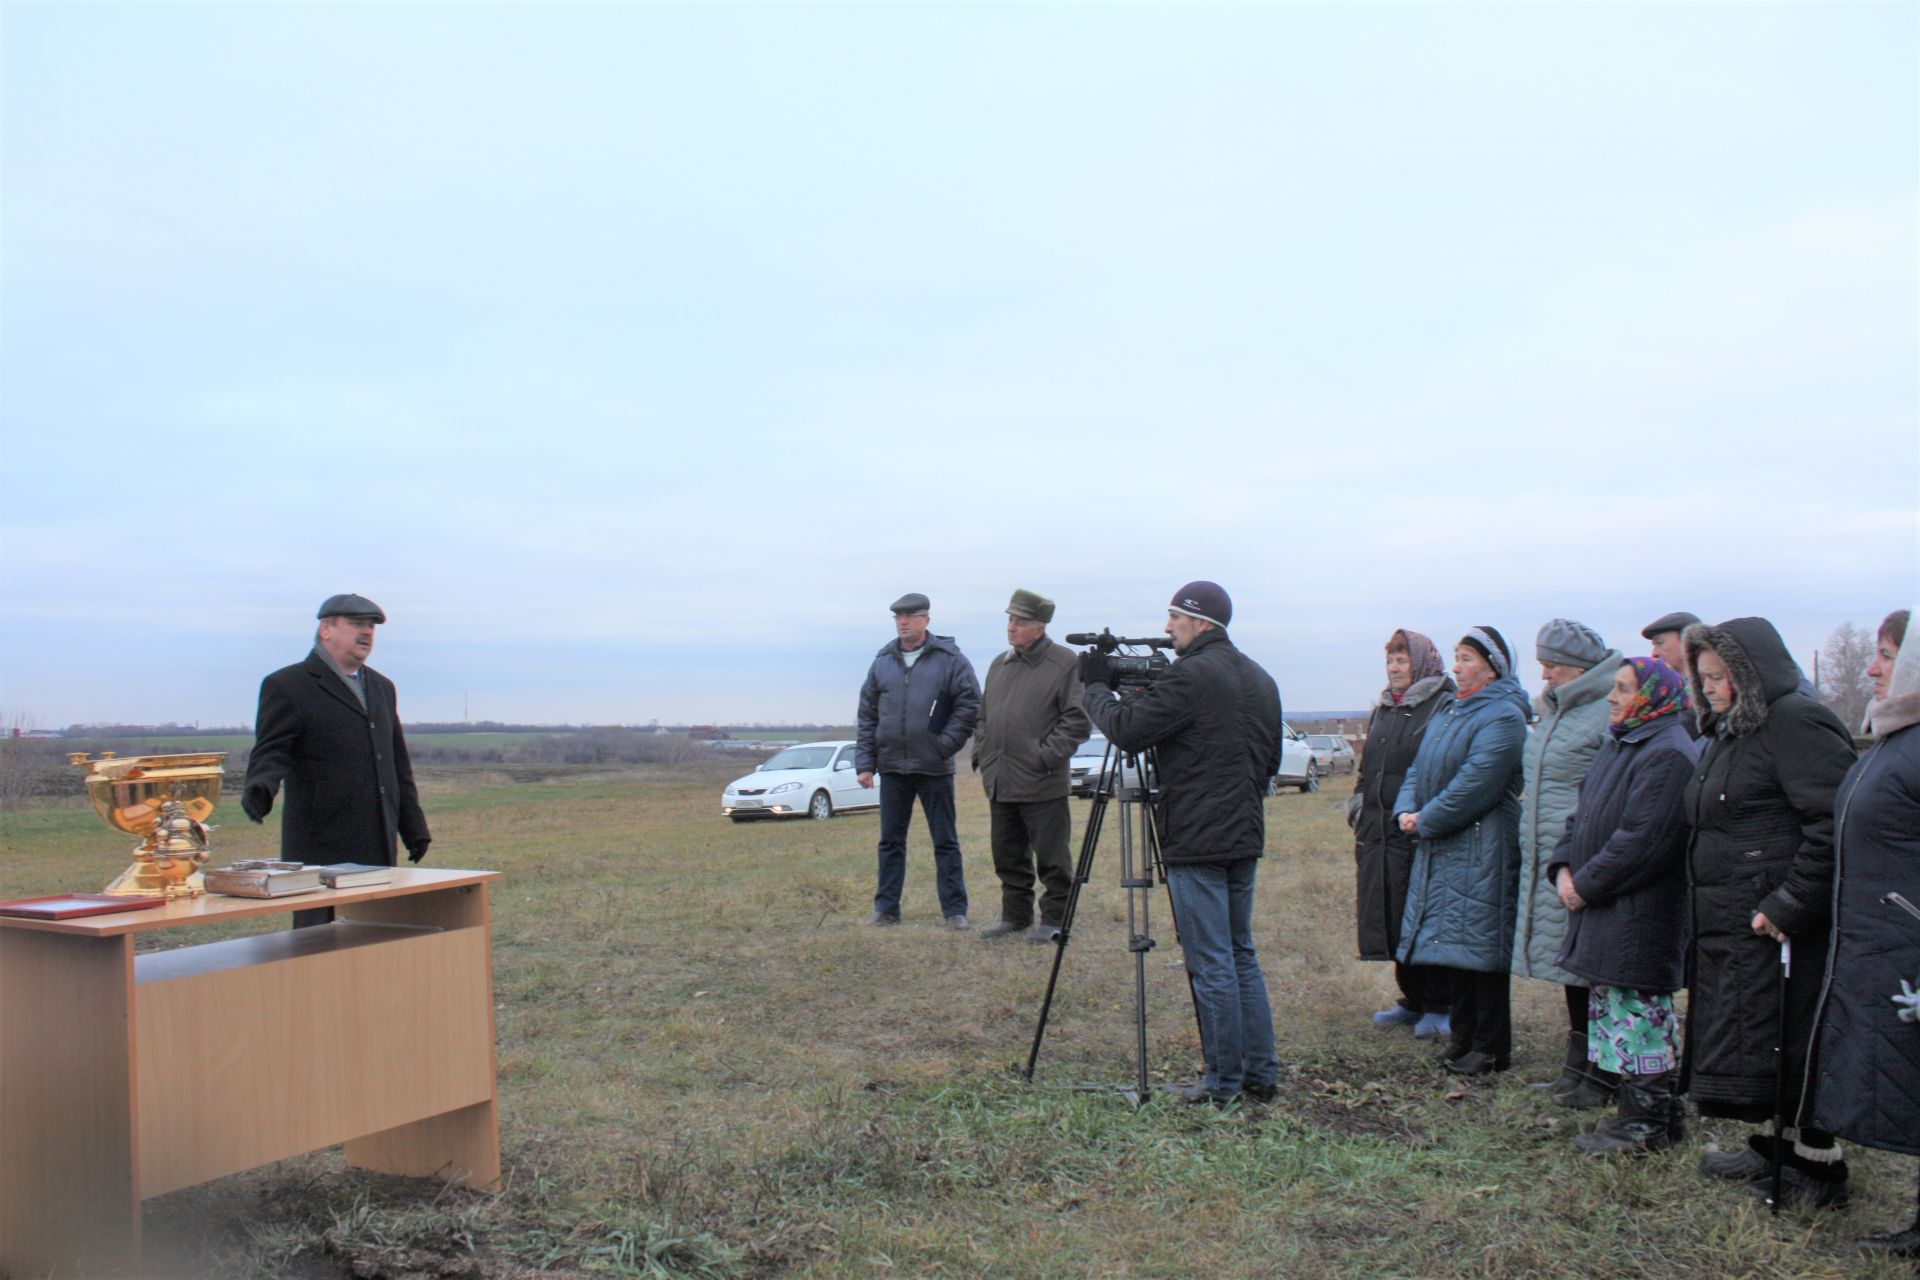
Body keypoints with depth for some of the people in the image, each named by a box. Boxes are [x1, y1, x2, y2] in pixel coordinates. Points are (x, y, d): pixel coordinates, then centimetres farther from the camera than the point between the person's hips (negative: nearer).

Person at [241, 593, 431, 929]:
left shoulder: (381, 687, 20)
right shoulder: (287, 686, -1)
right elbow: (269, 753, -8)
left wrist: (414, 829, 19)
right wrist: (259, 788, -31)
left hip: (378, 851, 6)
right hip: (321, 850, -6)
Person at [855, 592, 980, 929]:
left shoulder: (950, 659, -3)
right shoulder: (882, 662, 8)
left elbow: (969, 704, -5)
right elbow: (867, 715, 9)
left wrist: (945, 745, -12)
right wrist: (865, 762, 3)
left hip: (935, 767, -3)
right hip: (892, 766, 4)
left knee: (945, 841, 4)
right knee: (890, 841, 10)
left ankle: (954, 910, 11)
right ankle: (886, 909, 18)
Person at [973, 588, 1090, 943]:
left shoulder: (1064, 664, -8)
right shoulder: (998, 665, 15)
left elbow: (1077, 719, -12)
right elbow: (983, 716, 23)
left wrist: (1047, 756, -15)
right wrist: (982, 755, 11)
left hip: (1042, 784, -7)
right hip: (1000, 782, 7)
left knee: (1051, 858, 1)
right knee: (1008, 857, 14)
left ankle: (1054, 919, 12)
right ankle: (1015, 915, 25)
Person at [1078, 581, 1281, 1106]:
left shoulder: (1190, 677, -15)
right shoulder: (1261, 679, 13)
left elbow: (1126, 729, -15)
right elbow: (1270, 759, 19)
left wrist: (1096, 686, 1)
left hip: (1197, 842, -9)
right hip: (1245, 837, 9)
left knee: (1211, 963, -2)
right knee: (1241, 955, 16)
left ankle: (1223, 1081, 6)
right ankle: (1261, 1074, 20)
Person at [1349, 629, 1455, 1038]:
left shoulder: (1444, 708, -7)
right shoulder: (1381, 711, 17)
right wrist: (1359, 805, 15)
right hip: (1378, 831, 8)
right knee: (1391, 919, 11)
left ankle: (1439, 1007, 9)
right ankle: (1413, 1000, 23)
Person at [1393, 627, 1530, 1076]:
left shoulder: (1502, 716, -13)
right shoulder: (1448, 711, 16)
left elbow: (1476, 783, -21)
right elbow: (1421, 767, 16)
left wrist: (1426, 820, -15)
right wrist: (1406, 810, -1)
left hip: (1481, 850, -9)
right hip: (1441, 848, 9)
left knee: (1479, 942, -4)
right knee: (1456, 940, 14)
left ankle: (1491, 1047, 6)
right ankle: (1463, 1036, 24)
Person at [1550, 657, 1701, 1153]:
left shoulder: (1668, 754, -16)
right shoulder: (1619, 744, 15)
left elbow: (1643, 838, -23)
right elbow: (1583, 814, 17)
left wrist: (1587, 884, -17)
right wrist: (1563, 867, 2)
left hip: (1640, 913, -10)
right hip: (1603, 908, 10)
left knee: (1637, 1010, -3)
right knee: (1614, 1006, 15)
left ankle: (1648, 1123, 8)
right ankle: (1645, 1111, 26)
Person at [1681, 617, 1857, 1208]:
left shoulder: (1795, 723, -15)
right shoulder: (1730, 732, 16)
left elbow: (1834, 825, -24)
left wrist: (1789, 905, -25)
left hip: (1780, 929, -10)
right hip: (1732, 927, 10)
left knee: (1792, 1044, 0)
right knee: (1758, 1043, 17)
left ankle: (1818, 1168, 12)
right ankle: (1778, 1148, 29)